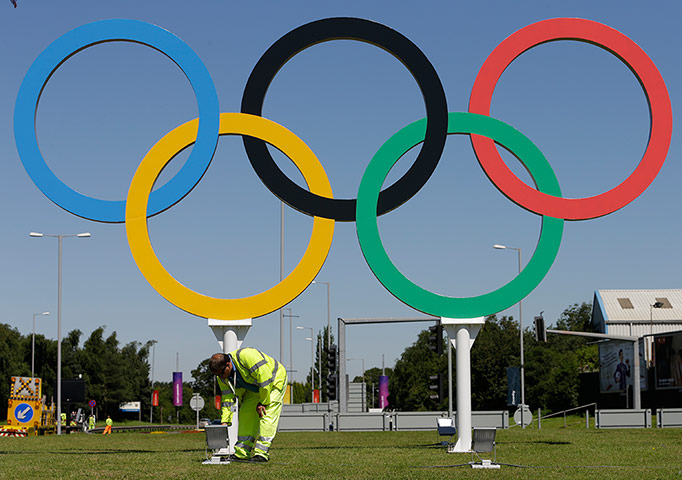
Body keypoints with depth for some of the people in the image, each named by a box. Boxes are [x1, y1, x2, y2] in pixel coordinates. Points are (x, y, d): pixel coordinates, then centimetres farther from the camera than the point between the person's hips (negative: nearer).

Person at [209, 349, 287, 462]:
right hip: (254, 389, 8)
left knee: (267, 414, -19)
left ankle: (261, 453, -20)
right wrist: (225, 421, -17)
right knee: (246, 414, 1)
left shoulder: (246, 356, -37)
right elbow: (227, 398, -6)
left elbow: (265, 377, -33)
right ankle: (241, 453, 7)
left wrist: (263, 402, -25)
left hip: (273, 382, -8)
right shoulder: (223, 377, -11)